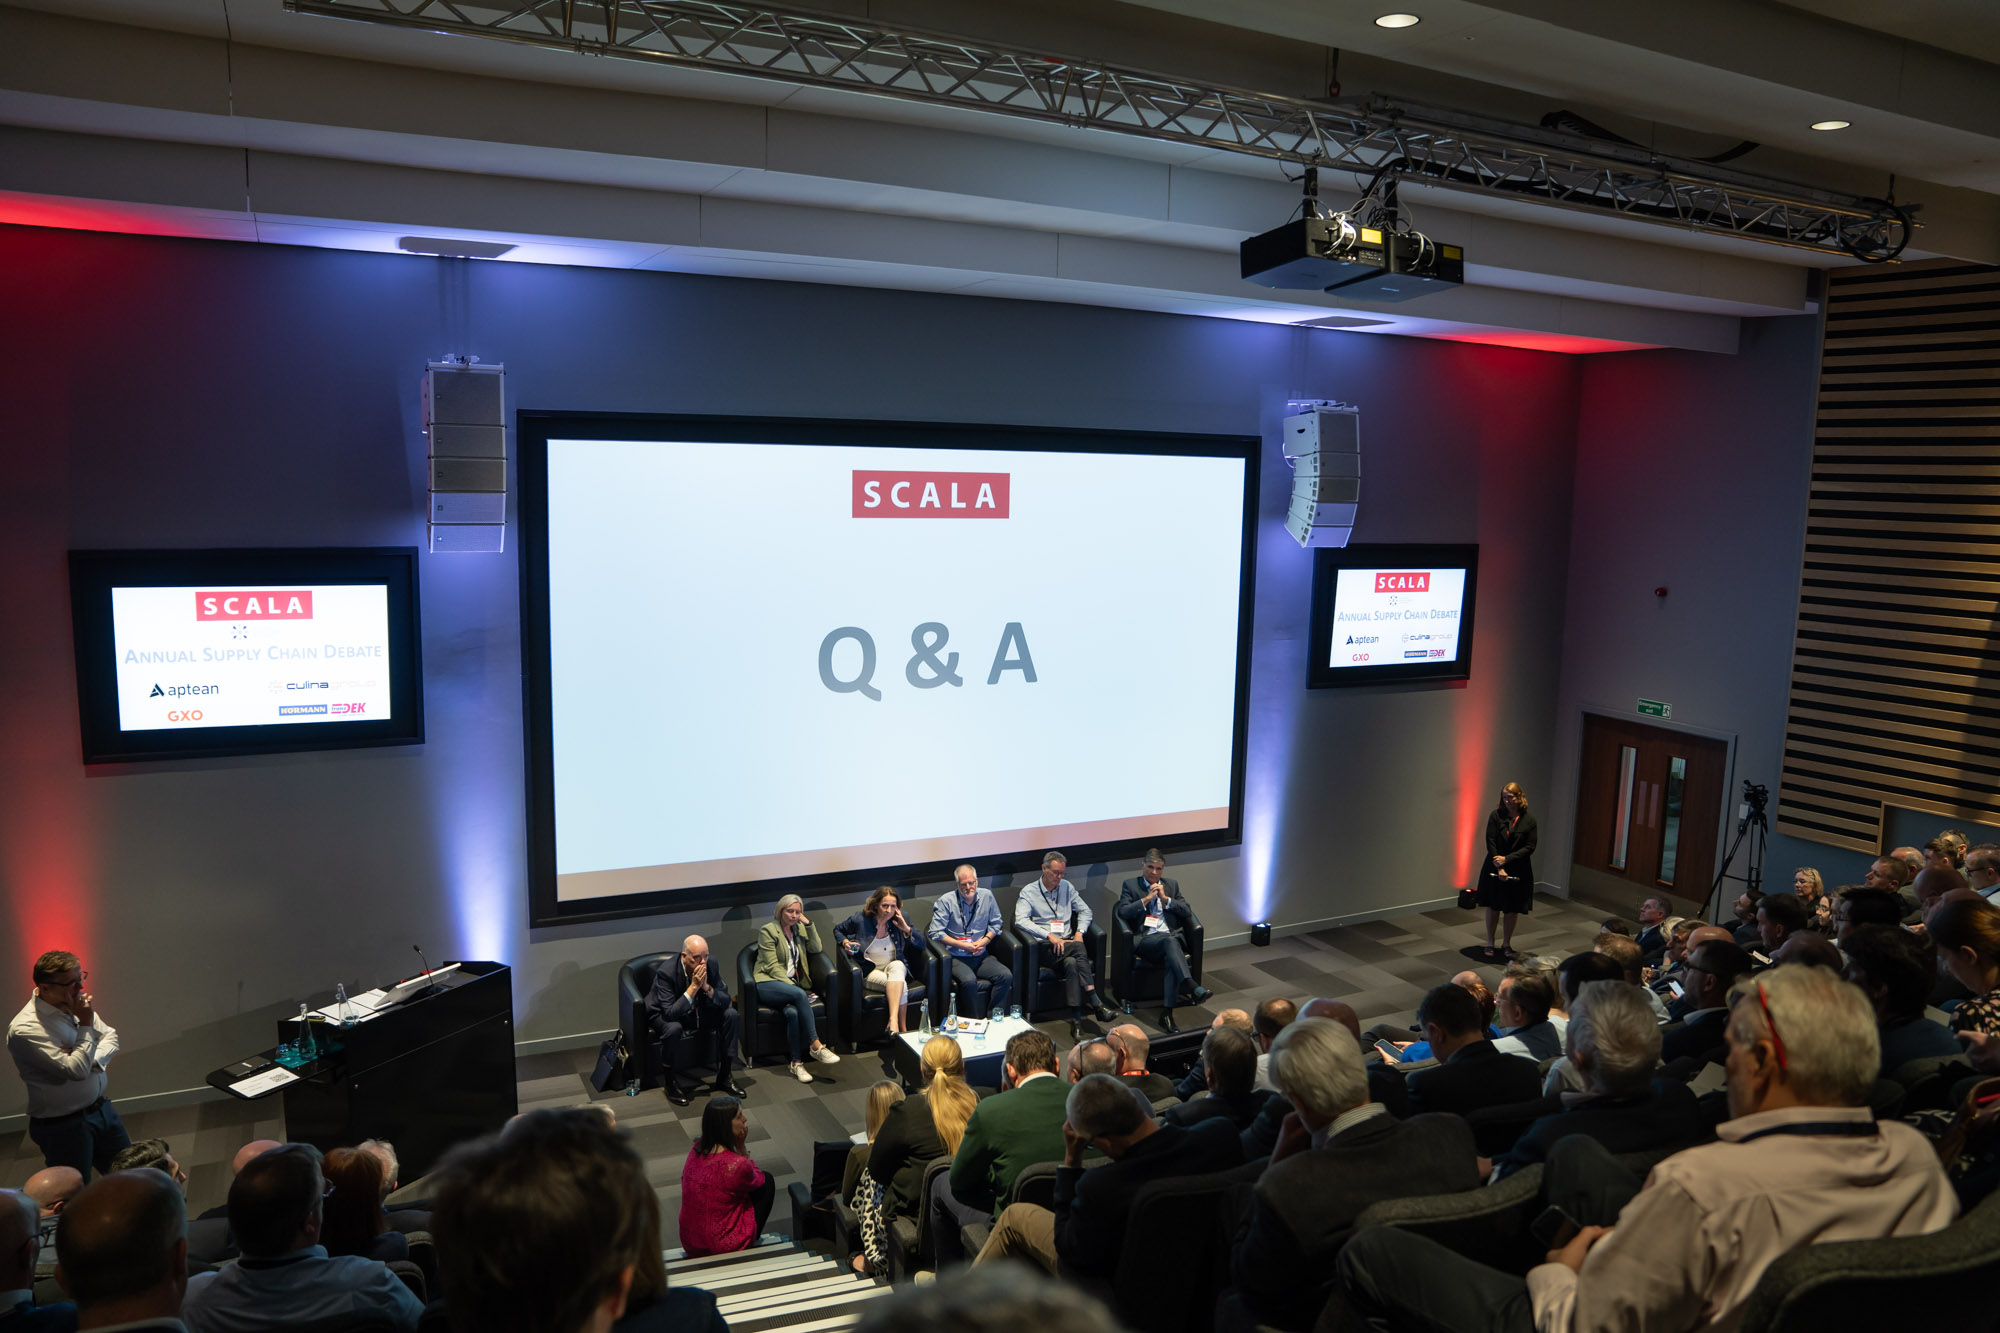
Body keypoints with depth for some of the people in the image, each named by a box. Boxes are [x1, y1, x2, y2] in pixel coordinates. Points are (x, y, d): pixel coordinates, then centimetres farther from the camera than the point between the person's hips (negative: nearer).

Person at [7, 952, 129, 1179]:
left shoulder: (75, 1005, 0)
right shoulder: (24, 1029, -23)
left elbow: (110, 1036, 8)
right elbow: (76, 1071, -27)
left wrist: (92, 1060, -12)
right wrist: (86, 1025, -20)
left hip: (101, 1108, 7)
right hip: (64, 1126, -7)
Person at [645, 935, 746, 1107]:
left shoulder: (710, 964, -17)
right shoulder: (666, 972, -31)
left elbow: (725, 1000, -12)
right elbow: (670, 1013, -35)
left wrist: (707, 987, -32)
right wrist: (693, 987, -39)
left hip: (697, 1011, 5)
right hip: (665, 1015, -5)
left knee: (730, 1014, -15)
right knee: (673, 1027, -38)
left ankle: (725, 1077, -5)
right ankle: (671, 1082, -15)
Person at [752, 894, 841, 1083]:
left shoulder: (799, 929, 18)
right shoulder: (767, 930, -2)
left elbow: (816, 949, 9)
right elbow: (772, 966, -9)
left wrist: (809, 924, 1)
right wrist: (791, 986, -19)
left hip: (790, 984, 4)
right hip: (767, 983, -4)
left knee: (793, 1011, -32)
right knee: (800, 995, -35)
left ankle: (796, 1062, -28)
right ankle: (816, 1046, -34)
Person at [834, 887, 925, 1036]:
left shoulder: (900, 920, -1)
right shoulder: (860, 919, -7)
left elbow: (921, 946, 2)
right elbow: (837, 930, 14)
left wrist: (907, 929, -14)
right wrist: (845, 942, -7)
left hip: (896, 967, 2)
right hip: (870, 972, -2)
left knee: (897, 966, -38)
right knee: (901, 985, -34)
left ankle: (893, 1021, -48)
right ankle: (903, 1029, -34)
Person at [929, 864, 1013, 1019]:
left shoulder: (986, 896, 7)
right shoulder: (946, 901, -6)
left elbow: (995, 923, 16)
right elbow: (936, 933, -9)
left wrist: (985, 940, -3)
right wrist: (962, 945, -13)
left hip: (981, 956, 4)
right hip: (956, 958, -4)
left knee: (1006, 976, -21)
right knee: (969, 981, -34)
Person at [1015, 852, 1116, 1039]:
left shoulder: (1067, 887, 18)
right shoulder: (1029, 892, 4)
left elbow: (1085, 910, 20)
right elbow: (1020, 920, -11)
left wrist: (1079, 932, -1)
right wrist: (1049, 936, -19)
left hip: (1067, 943, 4)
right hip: (1045, 947, -4)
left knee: (1071, 963, -34)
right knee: (1078, 949, -34)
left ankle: (1076, 1019, -37)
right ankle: (1096, 1003, -35)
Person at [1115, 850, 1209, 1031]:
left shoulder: (1172, 884, 22)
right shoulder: (1130, 885, 14)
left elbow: (1187, 911, 12)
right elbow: (1123, 912, -1)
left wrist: (1166, 898, 0)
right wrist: (1147, 898, -7)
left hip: (1172, 936, 3)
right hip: (1145, 939, -2)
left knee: (1171, 958, -34)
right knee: (1170, 942, -37)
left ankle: (1167, 1013, -38)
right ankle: (1191, 986, -53)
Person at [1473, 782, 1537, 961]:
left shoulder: (1529, 820, -3)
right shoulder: (1496, 816, -5)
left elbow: (1529, 847, -7)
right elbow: (1490, 843, -7)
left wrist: (1506, 859, -15)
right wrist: (1499, 868, -14)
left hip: (1518, 871, 0)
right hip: (1494, 869, 0)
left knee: (1512, 910, 8)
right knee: (1493, 907, 7)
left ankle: (1506, 943, 24)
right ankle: (1490, 943, 20)